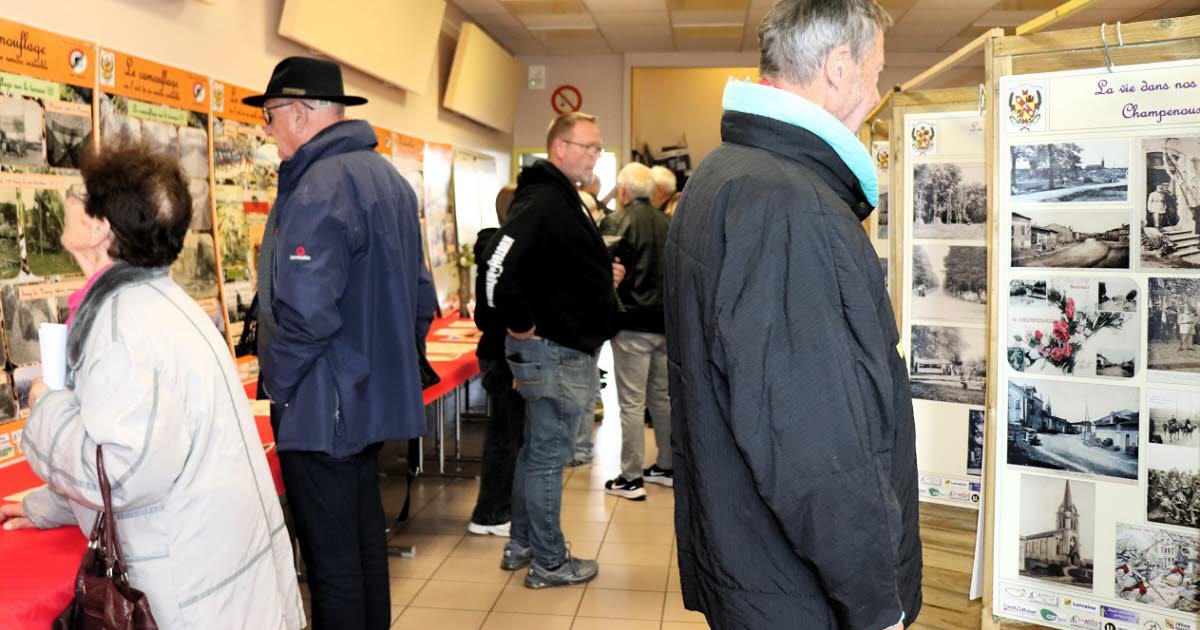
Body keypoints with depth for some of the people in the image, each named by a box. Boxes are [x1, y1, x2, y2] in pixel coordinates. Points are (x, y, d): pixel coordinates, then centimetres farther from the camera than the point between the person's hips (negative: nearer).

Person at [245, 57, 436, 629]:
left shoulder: (318, 189, -18)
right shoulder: (388, 177, 11)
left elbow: (305, 313, -26)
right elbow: (419, 294, 16)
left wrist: (276, 384, -11)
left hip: (322, 408, -10)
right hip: (375, 398, 10)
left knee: (331, 559, 2)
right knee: (365, 534, 20)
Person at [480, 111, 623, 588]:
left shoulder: (563, 199, 15)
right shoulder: (543, 201, -19)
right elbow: (497, 267, -31)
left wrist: (604, 276, 9)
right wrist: (523, 326, -21)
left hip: (568, 349, 11)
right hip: (553, 351, -11)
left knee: (536, 451, 18)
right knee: (548, 456, 1)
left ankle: (521, 546, 32)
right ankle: (549, 563, 14)